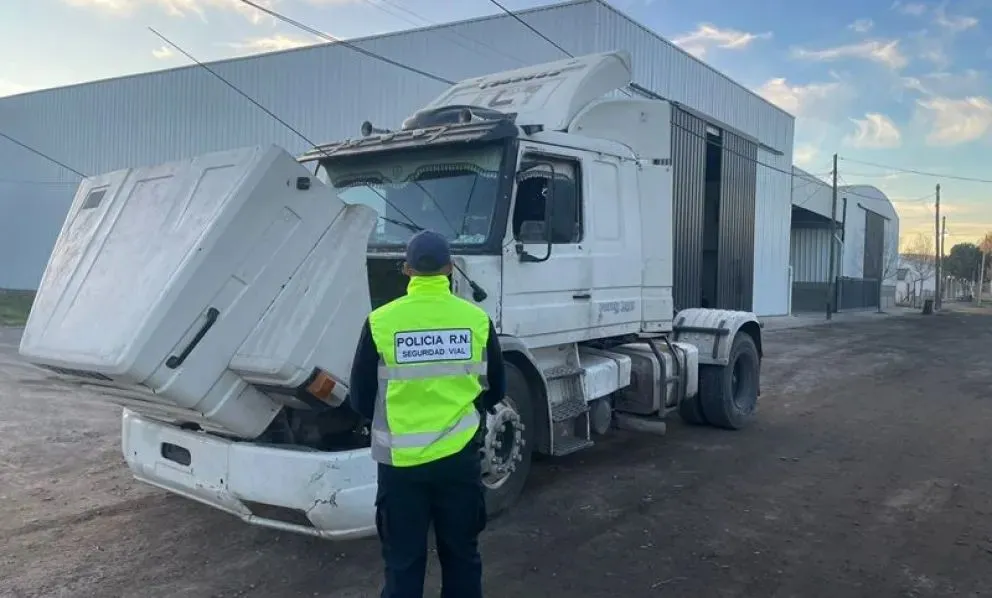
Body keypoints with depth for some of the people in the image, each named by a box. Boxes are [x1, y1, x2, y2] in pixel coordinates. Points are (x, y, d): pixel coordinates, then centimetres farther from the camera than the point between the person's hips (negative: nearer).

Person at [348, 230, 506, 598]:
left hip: (400, 461, -1)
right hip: (460, 457, 2)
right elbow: (495, 390, 6)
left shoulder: (381, 322, -10)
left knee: (403, 561, 12)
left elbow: (361, 399, -2)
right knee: (462, 554, 18)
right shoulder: (477, 319, -5)